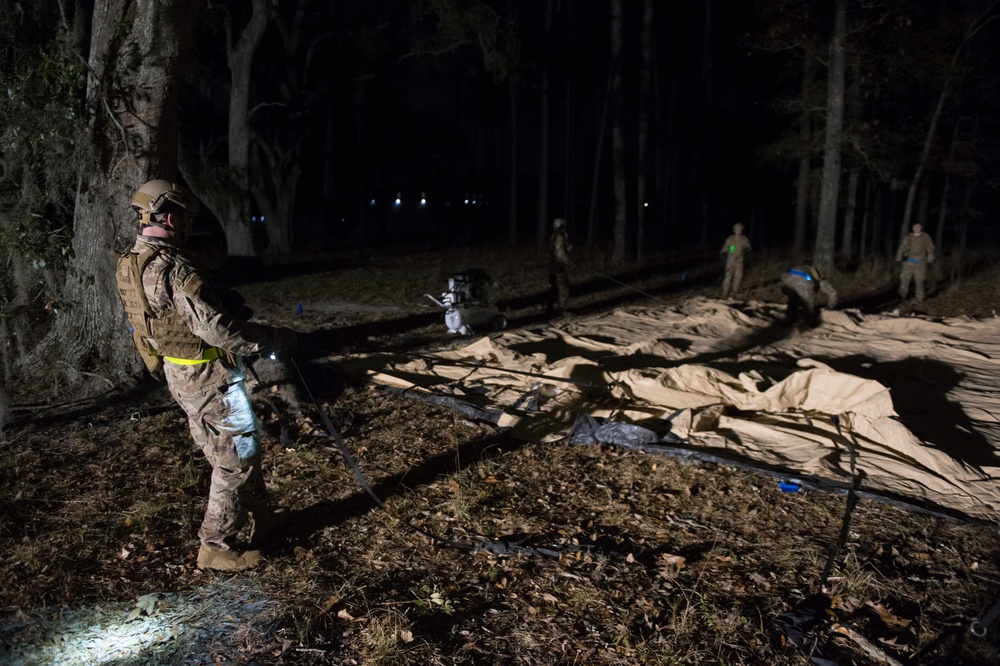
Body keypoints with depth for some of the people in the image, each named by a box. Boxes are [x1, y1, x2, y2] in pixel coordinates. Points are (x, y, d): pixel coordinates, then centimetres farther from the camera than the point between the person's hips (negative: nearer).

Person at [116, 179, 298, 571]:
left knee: (242, 449, 21)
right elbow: (218, 330, -28)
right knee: (234, 458, 4)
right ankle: (217, 547, 16)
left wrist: (224, 301, 12)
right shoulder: (173, 269, -26)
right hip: (208, 379, -10)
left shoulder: (131, 263, 5)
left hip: (180, 372, 10)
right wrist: (275, 339, -17)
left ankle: (260, 519, 35)